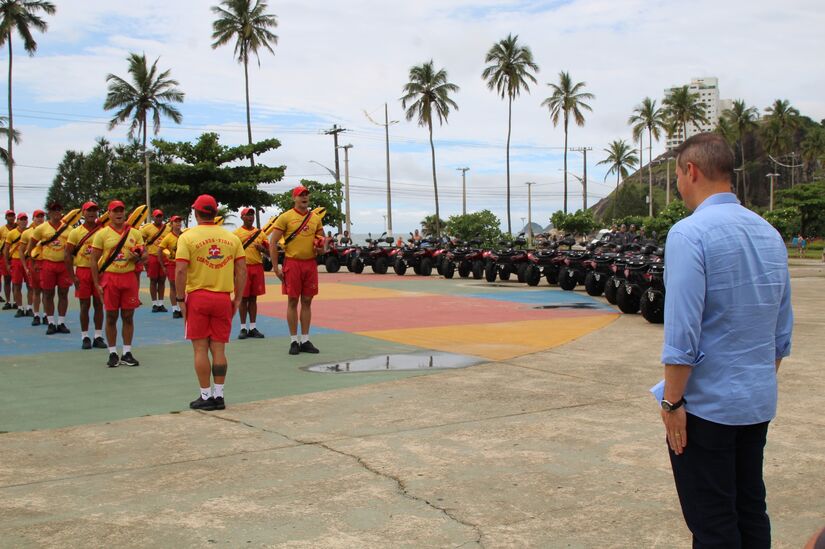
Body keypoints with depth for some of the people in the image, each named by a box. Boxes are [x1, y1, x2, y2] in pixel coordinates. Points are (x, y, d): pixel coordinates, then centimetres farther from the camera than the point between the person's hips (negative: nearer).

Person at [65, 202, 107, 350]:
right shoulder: (76, 232, 0)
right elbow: (68, 255, 0)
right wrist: (72, 276, -6)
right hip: (83, 271, -1)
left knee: (99, 304, 5)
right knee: (85, 305, 2)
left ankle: (98, 336, 12)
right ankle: (85, 337, 10)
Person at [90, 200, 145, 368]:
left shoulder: (135, 233, 7)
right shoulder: (102, 234, 0)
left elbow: (144, 256, 14)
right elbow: (94, 260, 0)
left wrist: (139, 258, -11)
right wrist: (97, 284, -5)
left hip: (129, 278, 2)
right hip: (109, 278, -2)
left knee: (128, 316, 5)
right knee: (111, 317, 4)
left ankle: (127, 354, 13)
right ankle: (112, 353, 12)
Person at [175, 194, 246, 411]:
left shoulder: (188, 237, -5)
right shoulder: (231, 238, 6)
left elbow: (180, 271, -12)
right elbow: (242, 270, 4)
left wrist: (180, 299, -5)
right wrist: (238, 299, 11)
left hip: (197, 297, -3)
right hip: (223, 298, 3)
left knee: (200, 349, 4)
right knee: (219, 349, 8)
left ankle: (206, 397, 7)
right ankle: (218, 396, 10)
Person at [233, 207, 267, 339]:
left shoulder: (260, 232, 11)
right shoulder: (236, 233, 1)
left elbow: (269, 251, 15)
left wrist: (262, 249, -7)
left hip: (257, 267, 3)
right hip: (243, 267, -3)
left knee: (253, 298, 7)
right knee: (243, 298, 1)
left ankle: (253, 327, 11)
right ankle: (243, 328, 7)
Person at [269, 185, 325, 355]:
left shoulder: (315, 219, 10)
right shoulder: (285, 217, -4)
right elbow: (273, 243, -5)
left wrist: (320, 248, -6)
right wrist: (276, 268, -9)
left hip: (310, 263, 4)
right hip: (293, 263, -4)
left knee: (307, 301, 7)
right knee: (293, 301, 1)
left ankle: (305, 340, 14)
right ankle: (294, 341, 8)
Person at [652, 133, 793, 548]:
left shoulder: (690, 233, -17)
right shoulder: (769, 233, 7)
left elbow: (682, 331, -21)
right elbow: (782, 331, 13)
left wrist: (672, 401, -14)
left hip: (706, 404, -7)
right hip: (759, 403, 8)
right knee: (750, 510, 18)